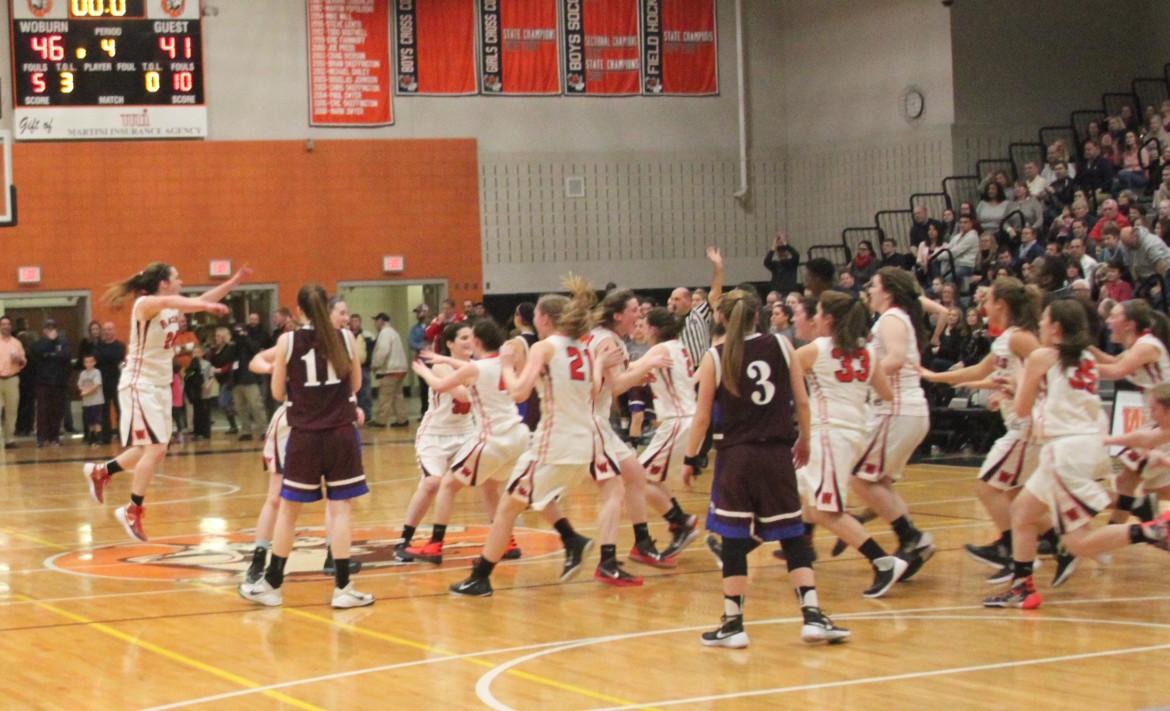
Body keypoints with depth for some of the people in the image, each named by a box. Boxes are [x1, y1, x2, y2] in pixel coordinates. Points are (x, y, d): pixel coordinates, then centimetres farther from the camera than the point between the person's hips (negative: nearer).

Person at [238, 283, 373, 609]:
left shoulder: (288, 341, -4)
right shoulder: (345, 338, -1)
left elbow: (278, 392, 2)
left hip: (304, 435, 0)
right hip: (341, 434, 0)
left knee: (288, 509, 9)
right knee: (340, 508, 2)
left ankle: (271, 584, 15)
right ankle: (342, 587, -1)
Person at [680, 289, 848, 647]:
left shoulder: (715, 358, -3)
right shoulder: (781, 346, 1)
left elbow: (702, 416, -2)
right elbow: (802, 402, 2)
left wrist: (689, 459, 7)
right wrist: (804, 441, 17)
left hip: (736, 456, -2)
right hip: (778, 455, 2)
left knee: (734, 540, 3)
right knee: (794, 537, 7)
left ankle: (733, 623, 4)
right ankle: (813, 616, 1)